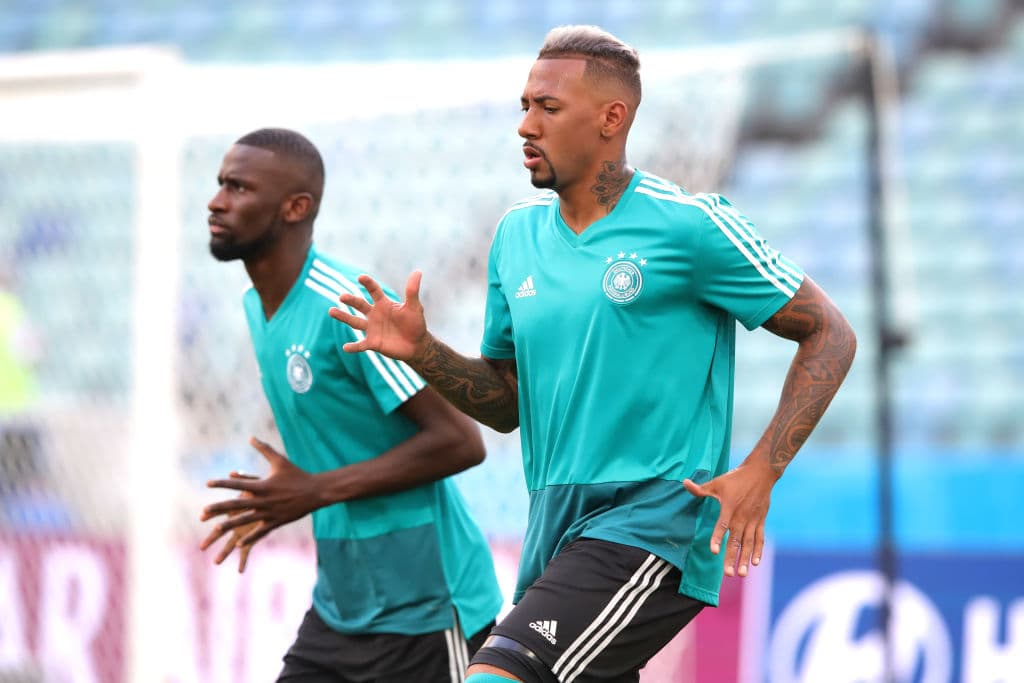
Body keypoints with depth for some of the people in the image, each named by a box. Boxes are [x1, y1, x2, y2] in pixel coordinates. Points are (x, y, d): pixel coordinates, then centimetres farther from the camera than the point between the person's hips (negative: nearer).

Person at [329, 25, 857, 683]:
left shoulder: (690, 226, -8)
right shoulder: (517, 235, 12)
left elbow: (831, 335, -4)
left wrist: (759, 473, -14)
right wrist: (421, 351, 0)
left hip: (652, 526, -8)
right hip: (554, 531, 8)